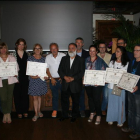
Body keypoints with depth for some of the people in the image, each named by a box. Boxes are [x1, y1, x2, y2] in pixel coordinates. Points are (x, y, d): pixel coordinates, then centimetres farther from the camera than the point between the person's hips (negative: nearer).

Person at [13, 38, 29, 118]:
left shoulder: (27, 54, 7)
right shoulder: (13, 54, 2)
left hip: (25, 78, 1)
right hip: (17, 78, -1)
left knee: (25, 94, 7)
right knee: (17, 95, 4)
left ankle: (25, 111, 20)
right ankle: (19, 112, 17)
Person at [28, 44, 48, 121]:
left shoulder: (43, 59, 7)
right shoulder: (30, 59, 1)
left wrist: (46, 76, -11)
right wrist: (32, 75, -18)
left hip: (41, 79, 2)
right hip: (33, 79, -2)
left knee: (39, 96, 13)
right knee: (35, 97, -1)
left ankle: (39, 111, 26)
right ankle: (36, 114, 5)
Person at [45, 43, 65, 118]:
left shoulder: (63, 56, -5)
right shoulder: (48, 57, 3)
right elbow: (47, 69, 6)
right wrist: (51, 78, -3)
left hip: (62, 79, -2)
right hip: (53, 80, 2)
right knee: (55, 96, 12)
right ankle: (55, 110, 24)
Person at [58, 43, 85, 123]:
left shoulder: (80, 60, 0)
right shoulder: (64, 59, 9)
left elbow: (82, 72, -7)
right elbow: (60, 70, 4)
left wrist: (73, 78, -18)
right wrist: (65, 77, -14)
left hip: (76, 85, -2)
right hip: (65, 84, 3)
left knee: (75, 101, 9)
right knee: (64, 100, 9)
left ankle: (74, 116, 26)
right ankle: (65, 115, 26)